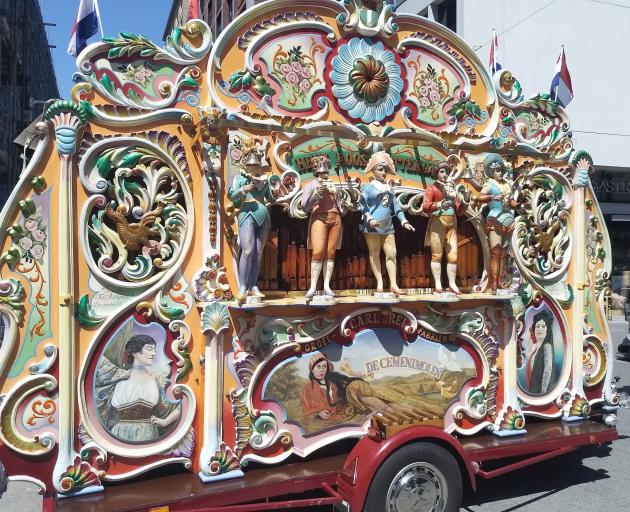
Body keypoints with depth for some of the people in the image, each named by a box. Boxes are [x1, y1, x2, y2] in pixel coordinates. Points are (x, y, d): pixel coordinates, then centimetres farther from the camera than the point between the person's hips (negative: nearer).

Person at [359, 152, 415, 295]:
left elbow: (396, 206, 16)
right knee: (374, 254, 2)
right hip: (372, 227, -5)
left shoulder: (390, 188, 16)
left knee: (391, 254, 1)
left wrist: (404, 221, 7)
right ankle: (379, 282, 8)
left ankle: (393, 284, 2)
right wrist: (369, 219, -25)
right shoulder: (369, 187, -1)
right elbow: (362, 204, -11)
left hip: (388, 227, 5)